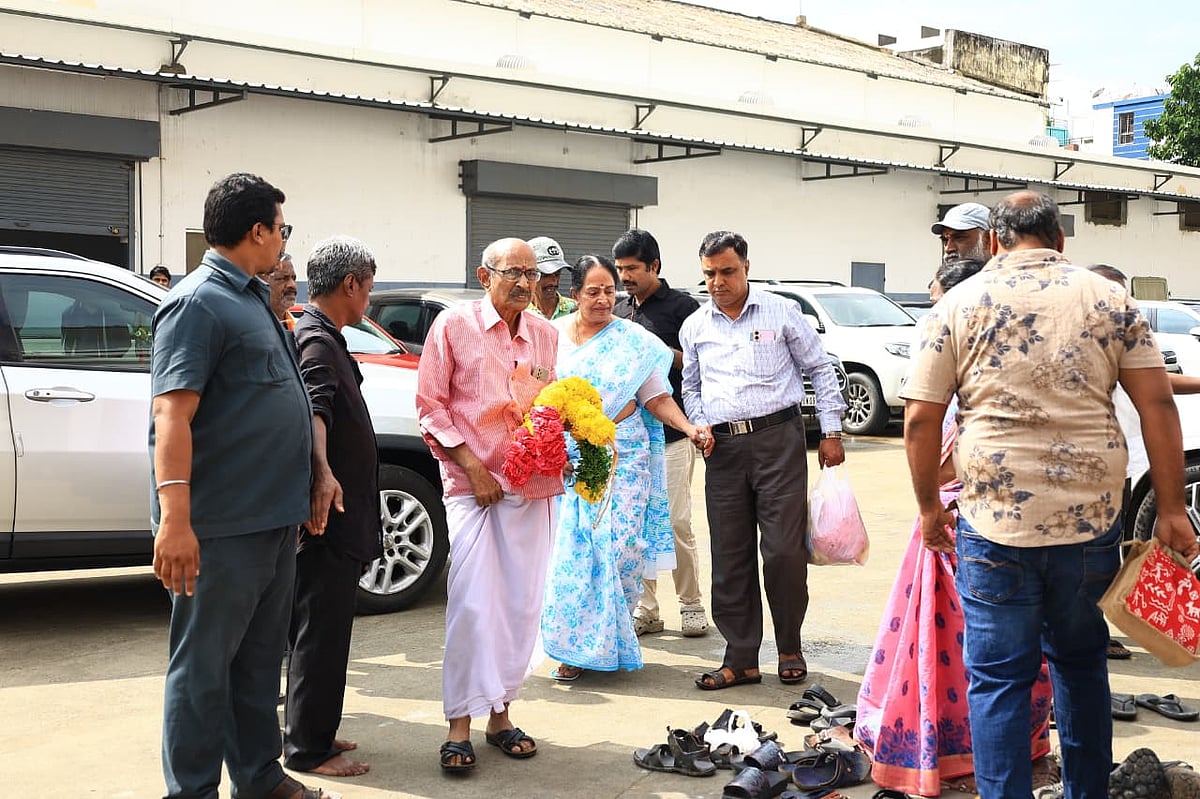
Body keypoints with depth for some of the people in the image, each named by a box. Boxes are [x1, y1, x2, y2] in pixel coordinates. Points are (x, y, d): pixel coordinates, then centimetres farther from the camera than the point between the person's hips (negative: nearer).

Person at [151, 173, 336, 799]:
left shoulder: (253, 299, 17)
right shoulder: (198, 303, -12)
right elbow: (171, 414, -21)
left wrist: (315, 479, 22)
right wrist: (175, 520, -27)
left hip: (274, 519, 9)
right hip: (221, 529, -9)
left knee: (259, 660, 17)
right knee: (204, 666, 1)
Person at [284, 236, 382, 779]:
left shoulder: (317, 336, 17)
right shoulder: (317, 341, -17)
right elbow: (313, 408, -35)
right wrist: (323, 473, -50)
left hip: (335, 515, 11)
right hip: (330, 514, -11)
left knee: (319, 628, 17)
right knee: (321, 631, -3)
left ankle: (312, 732, 28)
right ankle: (308, 749, 6)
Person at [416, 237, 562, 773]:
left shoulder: (545, 334, 12)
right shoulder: (454, 325, -1)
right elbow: (430, 406, -2)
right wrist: (471, 466, -10)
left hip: (535, 486, 4)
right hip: (473, 484, -4)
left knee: (521, 605, 6)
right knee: (473, 604, -9)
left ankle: (500, 713, 18)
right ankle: (460, 725, 0)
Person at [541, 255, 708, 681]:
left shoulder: (635, 340, 4)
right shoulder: (552, 335, 7)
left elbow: (657, 398, 4)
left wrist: (689, 427, -12)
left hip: (623, 457, -1)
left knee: (619, 547, -6)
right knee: (570, 549, -5)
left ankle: (607, 642, 10)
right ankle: (575, 648, 5)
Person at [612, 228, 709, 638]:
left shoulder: (682, 306, -2)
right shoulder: (618, 311, 16)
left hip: (671, 432, -5)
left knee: (677, 522, -4)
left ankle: (691, 604, 10)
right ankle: (645, 608, 14)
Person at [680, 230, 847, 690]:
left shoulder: (782, 313, 3)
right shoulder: (695, 327, 12)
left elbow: (819, 369, 7)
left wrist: (831, 432, 3)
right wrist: (700, 427, 6)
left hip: (778, 437, -3)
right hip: (723, 447, 3)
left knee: (784, 550, -6)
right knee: (730, 557, 4)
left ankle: (790, 649, 13)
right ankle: (740, 659, 13)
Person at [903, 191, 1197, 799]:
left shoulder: (960, 303, 0)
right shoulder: (1109, 298, 5)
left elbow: (920, 418, -3)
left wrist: (929, 507, 8)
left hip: (994, 523, -3)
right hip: (1092, 520, 3)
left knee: (997, 678, 6)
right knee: (1081, 662, 21)